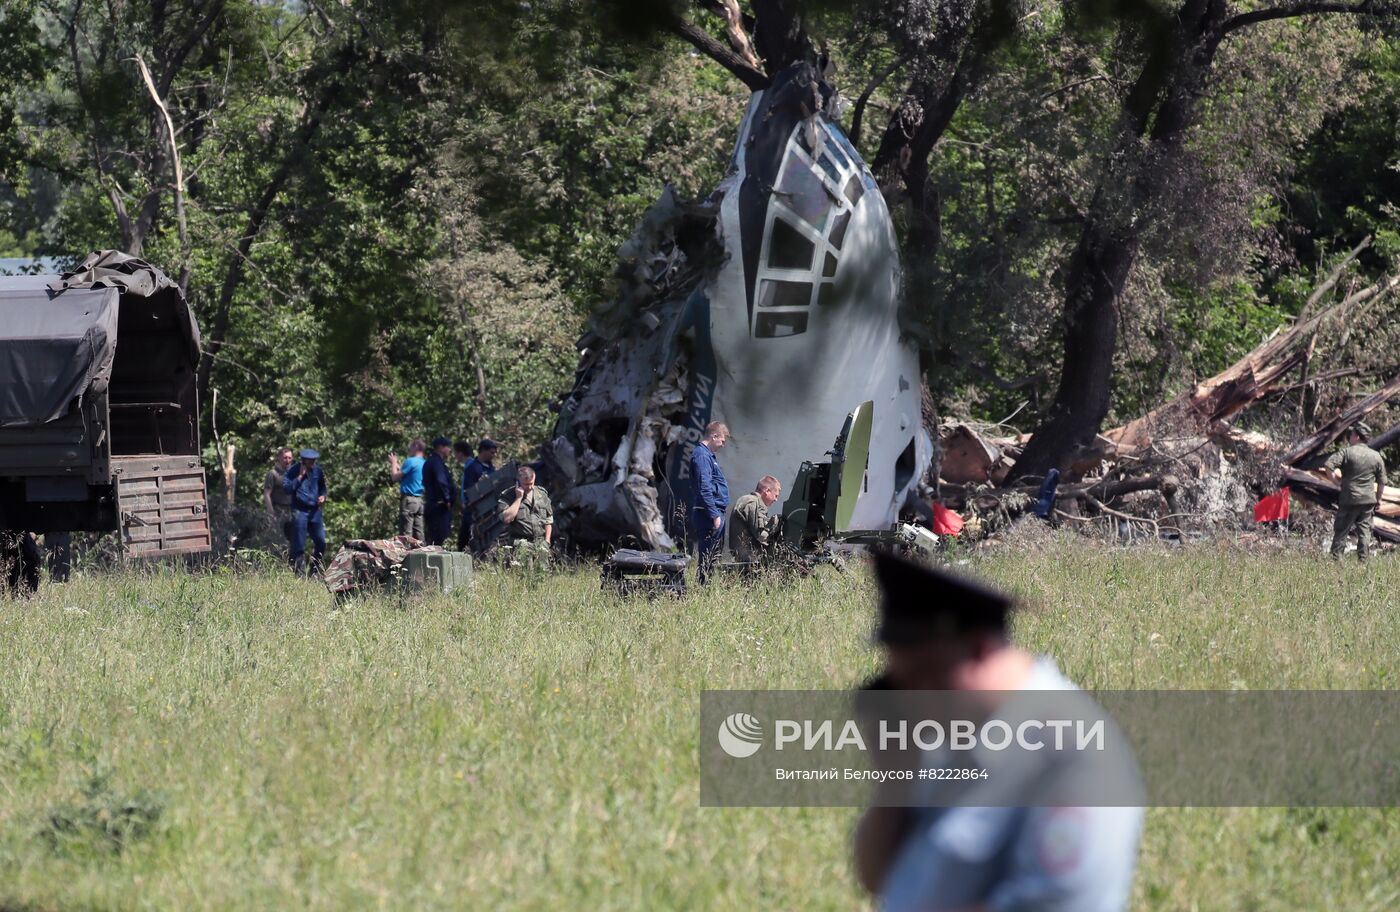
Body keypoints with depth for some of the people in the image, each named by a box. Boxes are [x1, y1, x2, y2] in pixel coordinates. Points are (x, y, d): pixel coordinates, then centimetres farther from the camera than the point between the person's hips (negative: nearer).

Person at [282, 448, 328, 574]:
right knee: (299, 545, -4)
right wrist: (300, 476, -15)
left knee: (321, 542, 3)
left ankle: (315, 571, 17)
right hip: (299, 511, -5)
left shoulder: (317, 471, 10)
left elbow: (322, 487, 24)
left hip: (315, 511, 5)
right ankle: (298, 572, 0)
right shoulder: (293, 471, -4)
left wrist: (322, 496, 3)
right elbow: (286, 488, -13)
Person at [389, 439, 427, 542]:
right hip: (420, 500, 8)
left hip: (409, 499, -8)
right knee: (418, 533, 7)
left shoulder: (410, 462, -11)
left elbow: (395, 477, -8)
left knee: (406, 533, -8)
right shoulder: (424, 464, 13)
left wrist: (393, 463, 7)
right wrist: (396, 464, 25)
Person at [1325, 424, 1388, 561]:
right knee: (1365, 530, 9)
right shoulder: (1376, 456, 4)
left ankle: (1336, 558, 0)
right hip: (1368, 499, 3)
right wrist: (1378, 499, 19)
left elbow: (1329, 466, -18)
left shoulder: (1346, 452, -8)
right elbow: (1382, 482, 8)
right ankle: (1364, 559, 7)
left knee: (1341, 530, 3)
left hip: (1349, 499, -3)